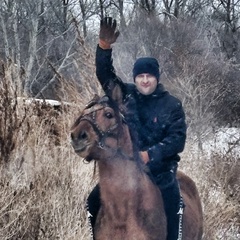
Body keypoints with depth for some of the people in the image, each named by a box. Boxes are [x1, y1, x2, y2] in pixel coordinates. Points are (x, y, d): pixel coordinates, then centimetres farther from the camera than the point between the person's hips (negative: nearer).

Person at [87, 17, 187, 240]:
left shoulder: (172, 105, -5)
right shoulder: (126, 95, 3)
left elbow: (178, 139, -11)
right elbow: (105, 75, -9)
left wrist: (150, 154, -23)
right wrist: (104, 47, -27)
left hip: (160, 174, -3)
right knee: (95, 204, -1)